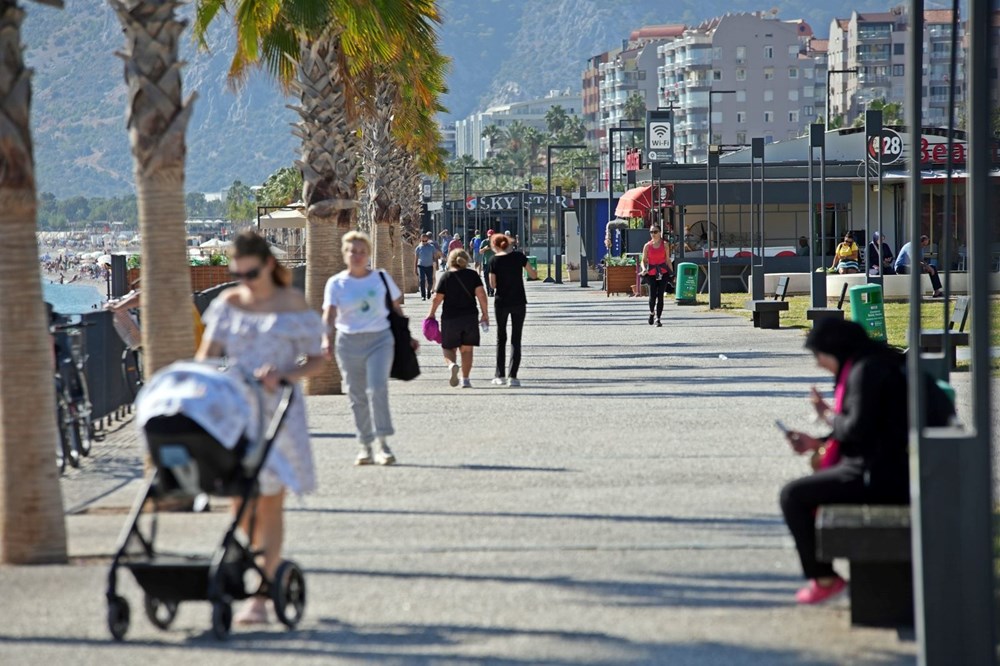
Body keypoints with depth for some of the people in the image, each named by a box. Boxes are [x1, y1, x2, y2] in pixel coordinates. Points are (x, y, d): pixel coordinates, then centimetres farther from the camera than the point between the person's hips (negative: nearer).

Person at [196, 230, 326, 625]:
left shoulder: (292, 303, -1)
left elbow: (316, 361, 0)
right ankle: (269, 569, 26)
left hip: (277, 410, -3)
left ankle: (259, 597, -6)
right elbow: (207, 353, 7)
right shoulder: (228, 303, 8)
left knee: (270, 503, -6)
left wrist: (282, 377, -18)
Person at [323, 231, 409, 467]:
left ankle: (382, 442, -13)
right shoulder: (336, 283, 1)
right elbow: (329, 314, -12)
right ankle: (364, 446, 16)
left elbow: (396, 307, 16)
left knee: (377, 388, -17)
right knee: (357, 396, 6)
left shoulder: (381, 277, 5)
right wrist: (326, 339, -29)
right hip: (349, 343, 1)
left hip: (380, 339, -1)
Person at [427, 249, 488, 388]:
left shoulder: (446, 277, -3)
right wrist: (485, 314, 1)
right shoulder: (472, 275, 0)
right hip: (470, 317, 1)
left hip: (450, 318, -1)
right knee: (467, 349, 10)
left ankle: (452, 364, -22)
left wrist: (431, 314, 12)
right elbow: (481, 294, -7)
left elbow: (437, 298, -3)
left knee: (449, 348, 9)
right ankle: (465, 379, 5)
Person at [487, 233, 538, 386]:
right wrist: (534, 270, 21)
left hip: (501, 303, 0)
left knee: (501, 338, 13)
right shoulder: (519, 256, -4)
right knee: (516, 339, 4)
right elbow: (533, 275, 0)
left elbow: (493, 285, -5)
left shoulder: (495, 261, -6)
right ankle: (513, 376, -3)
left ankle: (499, 375, 12)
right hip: (519, 302, 0)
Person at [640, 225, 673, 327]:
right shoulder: (647, 246, 4)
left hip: (663, 273, 0)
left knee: (660, 296, -4)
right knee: (652, 296, -8)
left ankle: (658, 318, 3)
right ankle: (651, 313, 22)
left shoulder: (664, 245, 5)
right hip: (651, 273, 0)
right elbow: (643, 260, 6)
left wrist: (671, 273, 7)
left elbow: (668, 260, 9)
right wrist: (643, 269, -14)